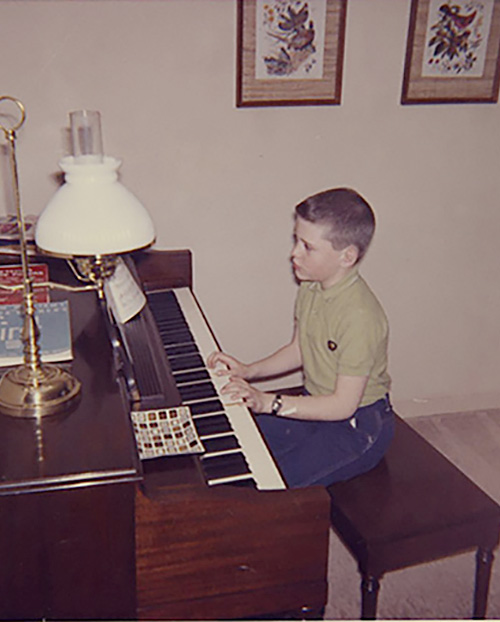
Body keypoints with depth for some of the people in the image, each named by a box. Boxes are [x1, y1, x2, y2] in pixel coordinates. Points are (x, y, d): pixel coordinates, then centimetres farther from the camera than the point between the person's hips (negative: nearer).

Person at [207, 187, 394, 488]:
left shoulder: (361, 316, -29)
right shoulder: (311, 288, -2)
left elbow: (344, 405, -27)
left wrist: (269, 402, -27)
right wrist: (248, 371, 1)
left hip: (359, 428, -8)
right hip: (316, 405, 8)